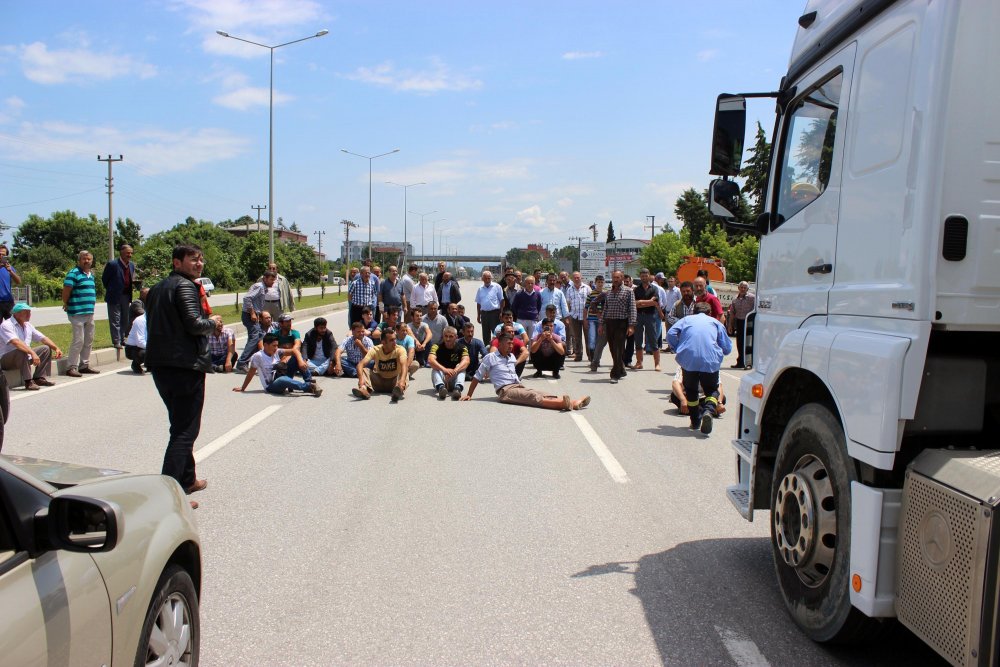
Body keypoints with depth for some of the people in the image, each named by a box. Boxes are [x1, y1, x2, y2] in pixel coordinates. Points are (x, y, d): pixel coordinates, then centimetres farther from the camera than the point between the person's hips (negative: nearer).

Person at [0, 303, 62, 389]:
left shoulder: (28, 325, 7)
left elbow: (43, 338, 9)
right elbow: (16, 342, -35)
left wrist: (56, 348, -6)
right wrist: (32, 353, -45)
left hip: (24, 356, 8)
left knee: (46, 349, 3)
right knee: (22, 352, -37)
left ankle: (39, 378, -5)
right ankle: (28, 382, -31)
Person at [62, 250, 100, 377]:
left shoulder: (91, 274, 15)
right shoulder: (74, 273, -10)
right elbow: (66, 291, -14)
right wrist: (67, 305, -4)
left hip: (90, 313, 8)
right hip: (77, 313, -8)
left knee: (89, 340, 13)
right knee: (79, 340, -8)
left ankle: (84, 365, 23)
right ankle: (71, 367, -1)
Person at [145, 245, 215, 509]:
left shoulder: (156, 289, 18)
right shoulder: (185, 286, -10)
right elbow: (194, 324, -21)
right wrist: (212, 323, 0)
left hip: (158, 364, 9)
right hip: (185, 365, -9)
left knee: (181, 425, 22)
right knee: (185, 430, -6)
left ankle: (188, 479, 33)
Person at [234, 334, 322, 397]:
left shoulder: (276, 352, 1)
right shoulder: (258, 356, -12)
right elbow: (251, 373, -6)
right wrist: (242, 389, -1)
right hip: (270, 386, -6)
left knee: (295, 357, -7)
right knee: (282, 379, -43)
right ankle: (309, 387, -41)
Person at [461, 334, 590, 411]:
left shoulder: (512, 357, 24)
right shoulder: (490, 358, 4)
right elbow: (477, 377, 6)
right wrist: (469, 395, 5)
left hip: (519, 387, 7)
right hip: (505, 390, -7)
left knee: (543, 395, -20)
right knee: (533, 396, -32)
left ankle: (573, 402, -41)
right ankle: (564, 403, -56)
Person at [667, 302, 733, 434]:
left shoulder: (687, 319, 23)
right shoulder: (715, 322, 23)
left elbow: (670, 334, 5)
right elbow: (727, 348, 18)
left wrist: (678, 349, 18)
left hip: (689, 359, 0)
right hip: (711, 361, 0)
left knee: (691, 390, 22)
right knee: (712, 389, 15)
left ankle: (695, 420, 23)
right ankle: (709, 410, -14)